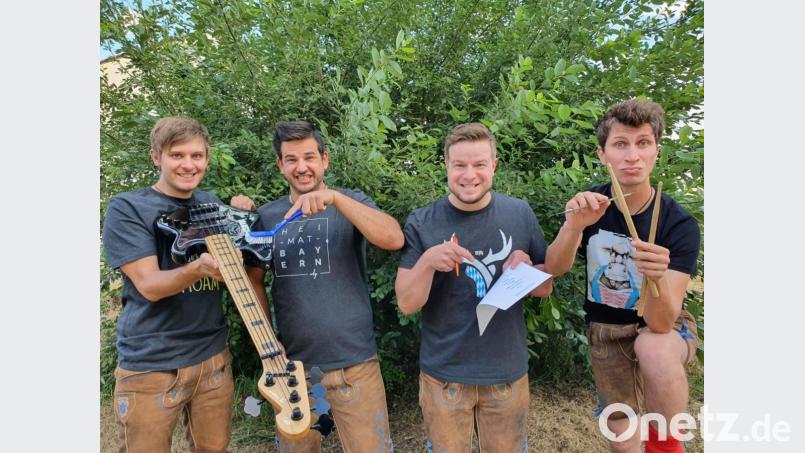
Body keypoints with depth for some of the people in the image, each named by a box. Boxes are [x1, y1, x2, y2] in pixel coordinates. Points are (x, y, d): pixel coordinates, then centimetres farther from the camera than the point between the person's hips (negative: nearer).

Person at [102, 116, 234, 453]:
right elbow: (149, 285, -17)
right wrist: (200, 268, -37)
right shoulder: (126, 208, -9)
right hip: (150, 364, -4)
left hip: (213, 356, 5)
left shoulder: (213, 205, 6)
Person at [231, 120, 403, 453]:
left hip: (354, 364, -2)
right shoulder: (267, 216, 4)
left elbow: (394, 239, -21)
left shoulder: (350, 203, -3)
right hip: (293, 364, 3)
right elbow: (254, 278, 12)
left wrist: (334, 197, -28)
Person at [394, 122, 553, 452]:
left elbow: (545, 288, 3)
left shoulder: (520, 214, -4)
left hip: (508, 372, 2)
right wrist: (427, 261, -28)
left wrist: (527, 269, -19)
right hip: (443, 374, -1)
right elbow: (407, 303, -10)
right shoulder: (422, 223, -9)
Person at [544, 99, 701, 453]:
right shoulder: (590, 205, -13)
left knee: (653, 350, -37)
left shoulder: (679, 224, -23)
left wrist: (657, 276, -51)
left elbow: (660, 324, -30)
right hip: (605, 330, 3)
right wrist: (574, 226, -41)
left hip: (663, 325, -2)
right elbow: (554, 270, -22)